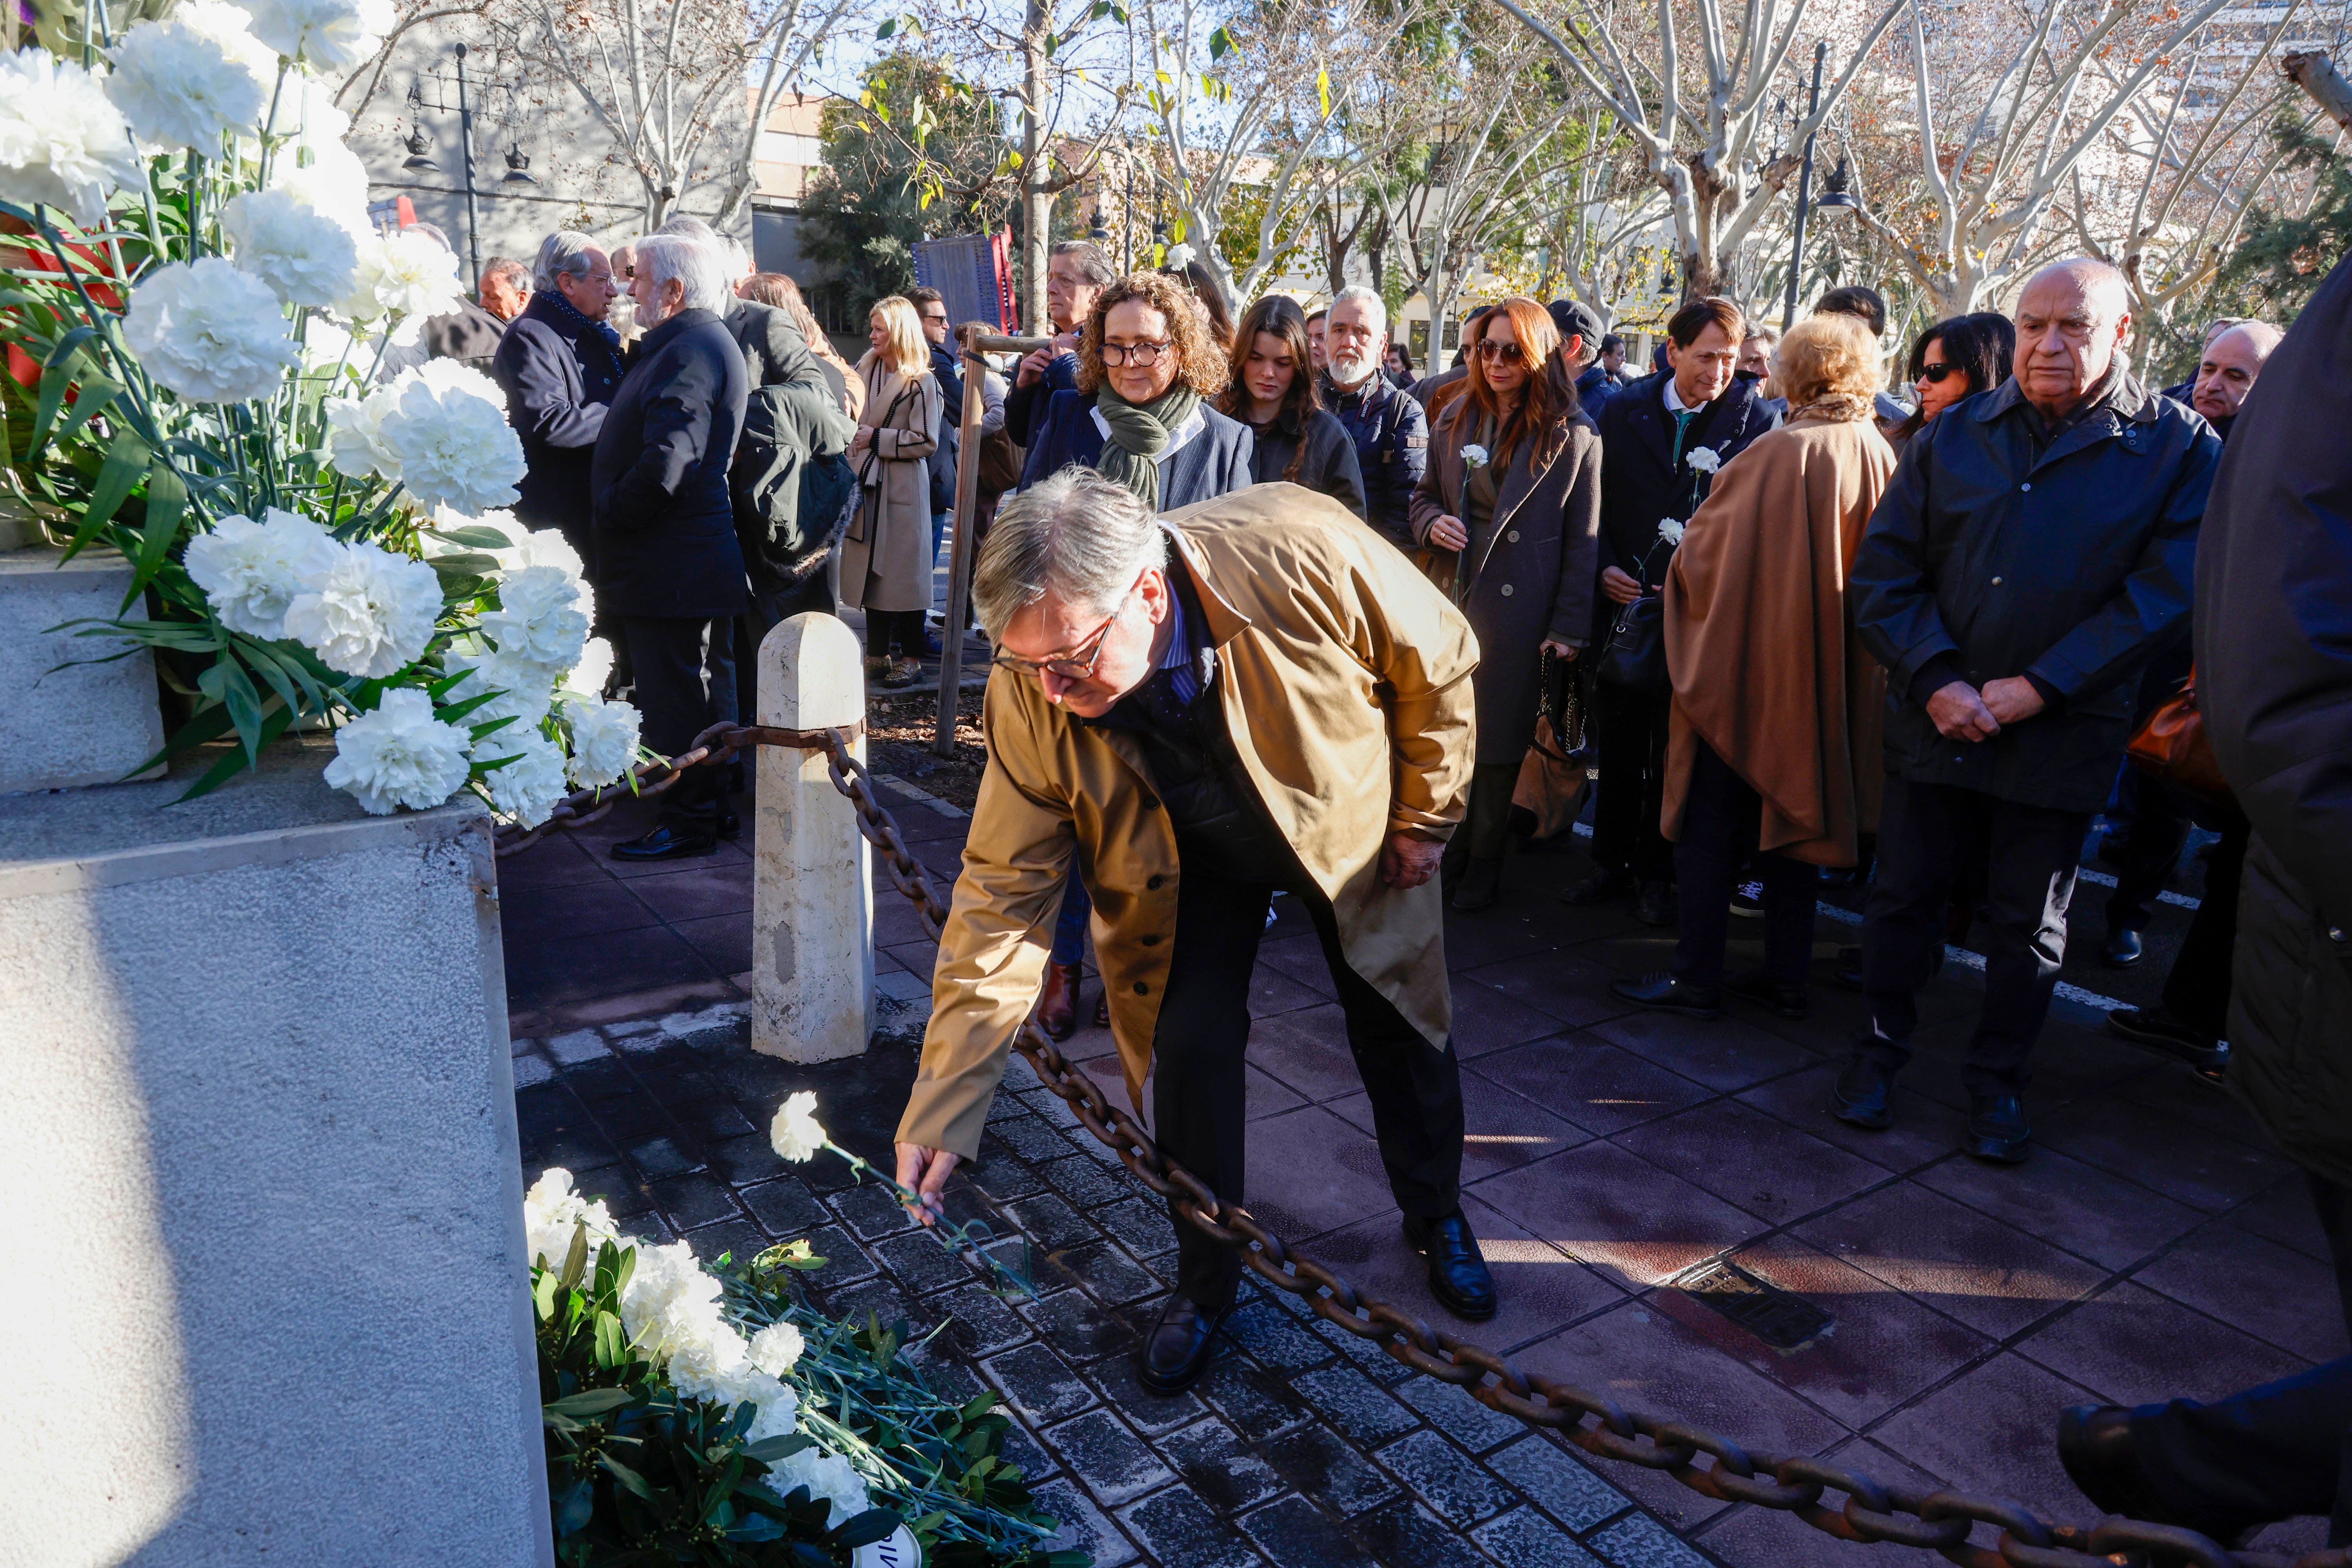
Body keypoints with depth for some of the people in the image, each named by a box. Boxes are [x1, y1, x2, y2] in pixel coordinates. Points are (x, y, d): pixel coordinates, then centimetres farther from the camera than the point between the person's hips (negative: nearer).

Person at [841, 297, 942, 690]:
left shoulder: (920, 383, -9)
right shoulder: (866, 370, 11)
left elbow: (926, 441, -12)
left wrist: (877, 438, -11)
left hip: (902, 488, -6)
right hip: (866, 483, 7)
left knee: (904, 568, -2)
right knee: (871, 568, 10)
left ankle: (911, 657, 7)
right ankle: (877, 653, 19)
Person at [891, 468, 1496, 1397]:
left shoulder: (1304, 555, -40)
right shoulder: (1030, 697, -31)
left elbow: (1440, 661, -20)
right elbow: (1003, 895, -24)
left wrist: (1423, 820, -9)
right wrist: (943, 1107, -26)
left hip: (1355, 826, 0)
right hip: (1190, 865, 1)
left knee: (1405, 1033, 12)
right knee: (1189, 1049, -8)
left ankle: (1437, 1220, 42)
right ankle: (1205, 1286, 19)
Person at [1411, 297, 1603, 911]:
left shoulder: (1573, 435, -5)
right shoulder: (1457, 419, 9)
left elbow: (1583, 540, -5)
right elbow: (1425, 494, 20)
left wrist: (1570, 627, -8)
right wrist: (1433, 522, -4)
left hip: (1520, 609, -4)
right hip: (1452, 599, 4)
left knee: (1499, 741, 6)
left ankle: (1483, 866, 21)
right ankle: (1446, 848, 22)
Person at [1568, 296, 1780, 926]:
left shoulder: (1755, 421, -3)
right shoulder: (1623, 411, 5)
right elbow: (1596, 501, 9)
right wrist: (1604, 567, -5)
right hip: (1623, 603, 2)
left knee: (1673, 752, 7)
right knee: (1618, 745, 10)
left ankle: (1656, 874, 20)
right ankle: (1612, 864, 24)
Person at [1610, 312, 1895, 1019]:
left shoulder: (1777, 455, -18)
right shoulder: (1881, 461, -1)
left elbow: (1700, 555, -11)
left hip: (1748, 662, -6)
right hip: (1832, 678, 6)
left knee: (1712, 823, 4)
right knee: (1793, 813, 15)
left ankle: (1697, 976, 8)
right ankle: (1786, 975, 21)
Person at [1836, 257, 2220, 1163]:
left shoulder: (2177, 447, -2)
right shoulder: (1954, 438, 4)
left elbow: (2165, 592, -9)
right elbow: (1883, 571, 0)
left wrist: (2040, 688, -16)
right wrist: (1935, 680, -13)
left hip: (2063, 736, -1)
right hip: (1933, 720, 2)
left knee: (2029, 921, 10)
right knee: (1904, 892, 11)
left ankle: (1999, 1080, 27)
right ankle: (1880, 1048, 29)